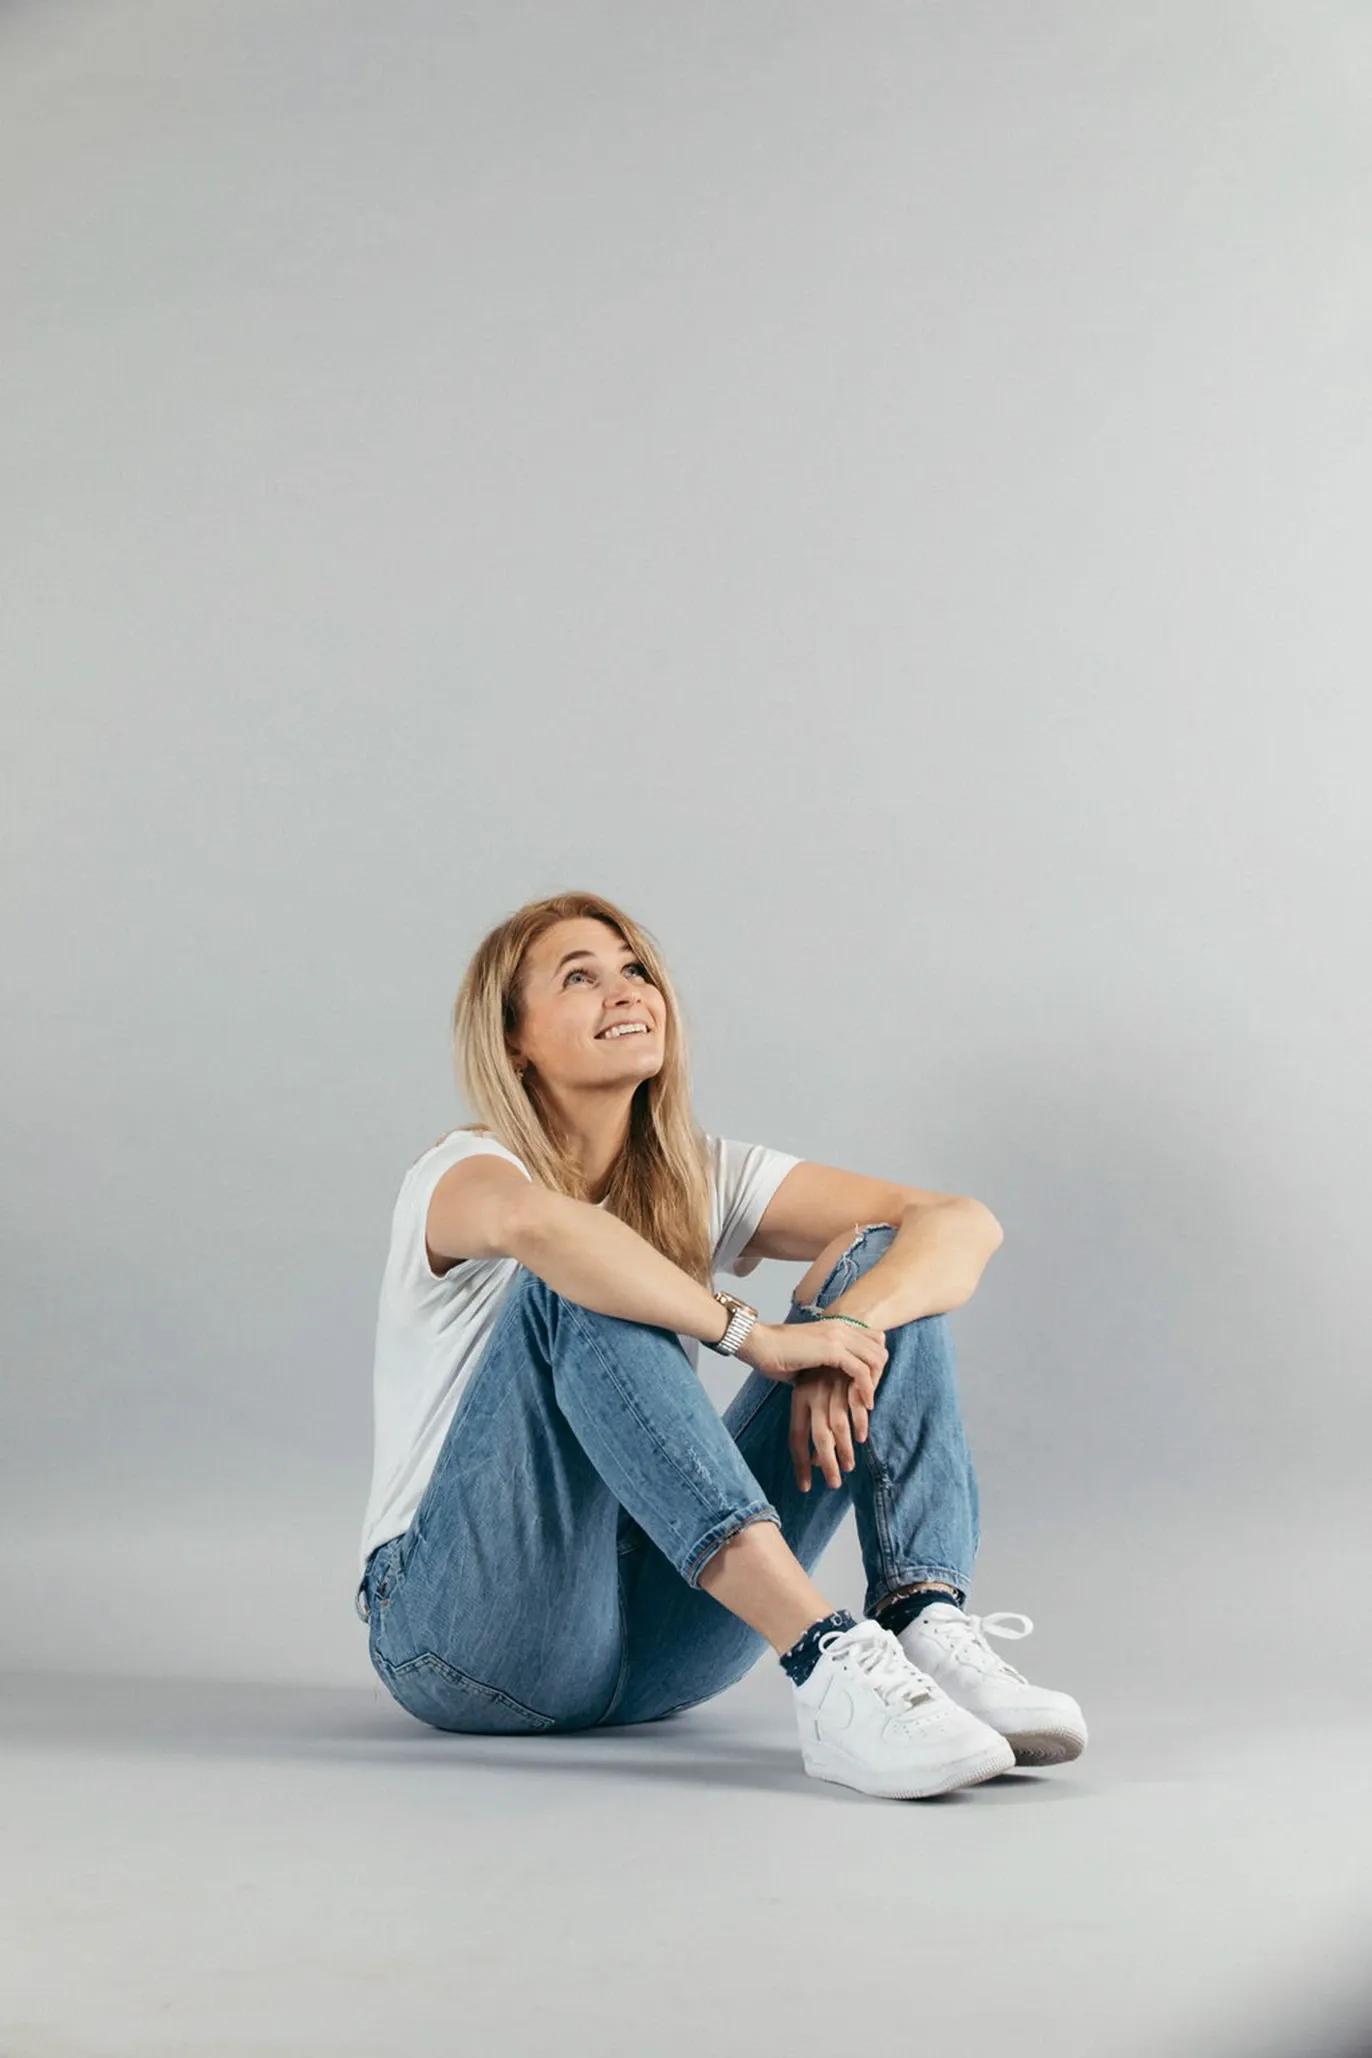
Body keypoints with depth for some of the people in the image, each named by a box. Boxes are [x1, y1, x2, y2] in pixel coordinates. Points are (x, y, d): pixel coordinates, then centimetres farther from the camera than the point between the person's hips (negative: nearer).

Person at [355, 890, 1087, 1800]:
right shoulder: (459, 1172, -10)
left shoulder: (706, 1179, 6)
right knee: (576, 1290, -31)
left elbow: (963, 1222, -6)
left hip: (656, 1646, 5)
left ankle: (929, 1626, -30)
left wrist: (845, 1326, -25)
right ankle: (826, 1659, -44)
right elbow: (531, 1222, -38)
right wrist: (756, 1336, -32)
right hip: (467, 1630, -5)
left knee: (883, 1265, -7)